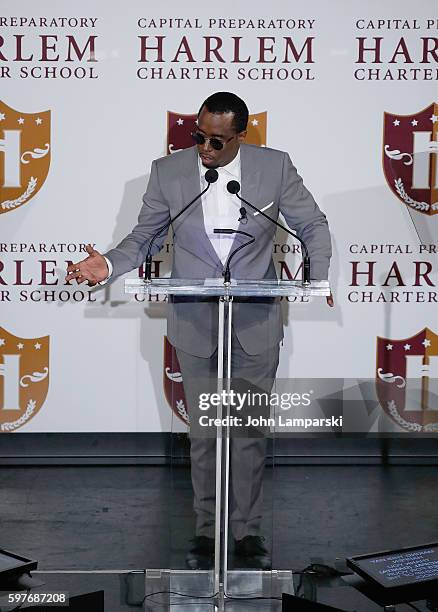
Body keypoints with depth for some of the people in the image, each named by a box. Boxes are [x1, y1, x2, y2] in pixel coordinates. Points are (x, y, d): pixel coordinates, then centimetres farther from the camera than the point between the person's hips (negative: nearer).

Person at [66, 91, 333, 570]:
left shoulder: (275, 166, -5)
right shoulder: (167, 172, -3)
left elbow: (313, 225, 3)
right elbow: (144, 237, 6)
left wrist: (318, 278, -14)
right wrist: (109, 264, -13)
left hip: (255, 322, 0)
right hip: (194, 323, 1)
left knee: (251, 430, 8)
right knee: (203, 431, 10)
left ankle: (248, 531, 24)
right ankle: (207, 529, 26)